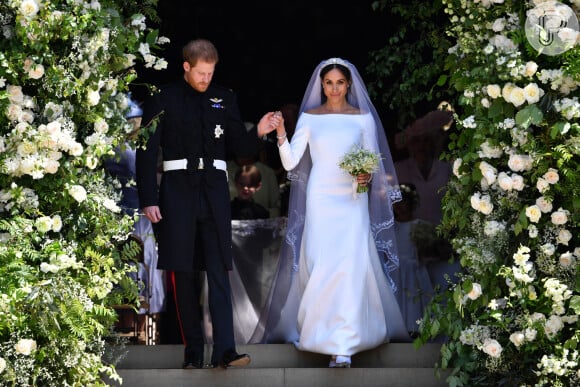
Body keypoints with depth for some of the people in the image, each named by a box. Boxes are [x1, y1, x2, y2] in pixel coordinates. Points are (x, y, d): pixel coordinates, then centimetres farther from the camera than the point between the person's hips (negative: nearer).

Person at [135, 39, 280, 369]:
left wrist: (259, 132, -10)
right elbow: (147, 152, 1)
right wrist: (148, 200, -5)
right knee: (184, 274, 3)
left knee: (219, 273, -7)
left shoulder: (224, 99, 10)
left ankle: (225, 350, -12)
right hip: (178, 190, -1)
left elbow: (240, 147, 11)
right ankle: (193, 352, 9)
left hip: (214, 191, 1)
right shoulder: (163, 99, 2)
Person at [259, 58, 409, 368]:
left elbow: (374, 162, 7)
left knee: (350, 266, -12)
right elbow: (290, 162, -1)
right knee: (321, 267, -4)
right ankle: (322, 329, 12)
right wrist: (281, 136, -17)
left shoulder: (363, 118, 4)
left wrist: (368, 176, -14)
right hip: (320, 199, 1)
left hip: (352, 201, -1)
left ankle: (343, 343, -13)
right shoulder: (309, 117, 4)